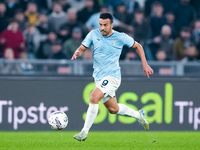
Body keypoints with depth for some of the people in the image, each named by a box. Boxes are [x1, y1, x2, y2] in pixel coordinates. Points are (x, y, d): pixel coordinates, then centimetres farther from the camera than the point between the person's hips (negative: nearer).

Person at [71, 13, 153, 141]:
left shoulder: (121, 37, -7)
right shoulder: (93, 34, -1)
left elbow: (137, 46, 8)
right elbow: (82, 48, 3)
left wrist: (145, 65, 4)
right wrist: (78, 53, -22)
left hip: (112, 76, -5)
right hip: (99, 77, 5)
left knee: (94, 97, -27)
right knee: (113, 109, 15)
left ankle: (85, 132, -21)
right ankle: (138, 115, 41)